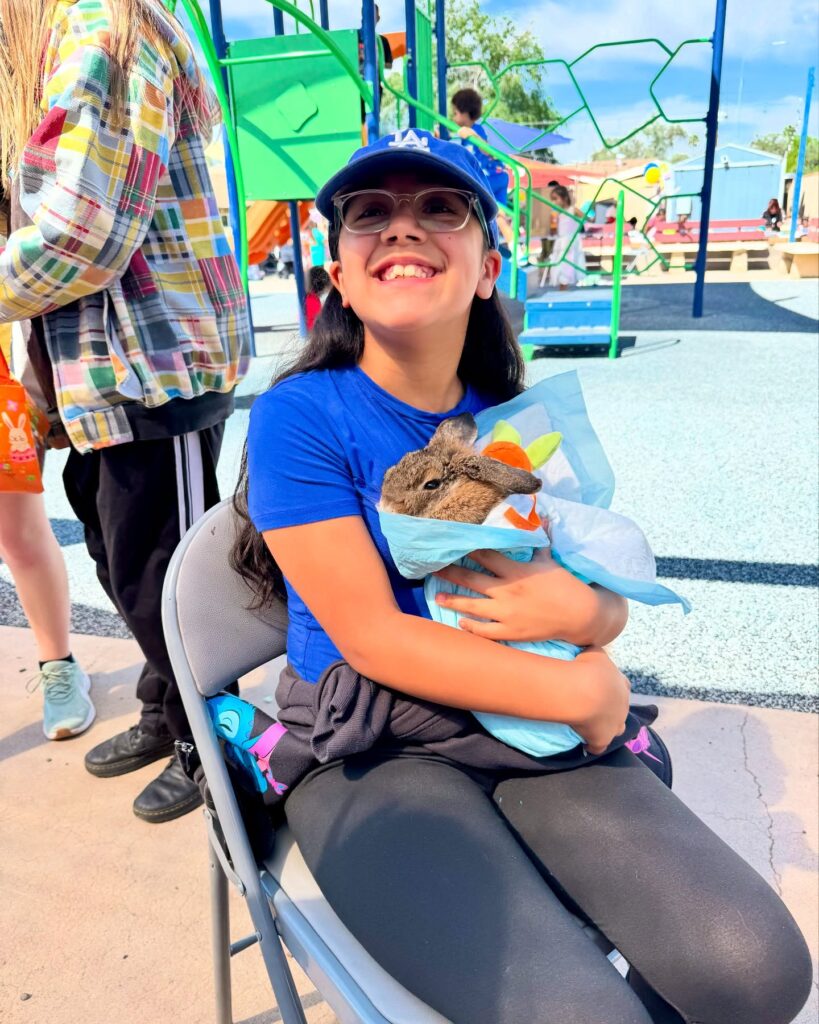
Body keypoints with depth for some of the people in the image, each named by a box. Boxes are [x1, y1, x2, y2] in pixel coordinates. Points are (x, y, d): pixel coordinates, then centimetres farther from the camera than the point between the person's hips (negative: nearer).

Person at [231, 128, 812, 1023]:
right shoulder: (300, 416, -8)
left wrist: (583, 614, -15)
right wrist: (585, 693, -13)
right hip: (364, 750, -3)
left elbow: (611, 602, 10)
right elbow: (372, 639, -15)